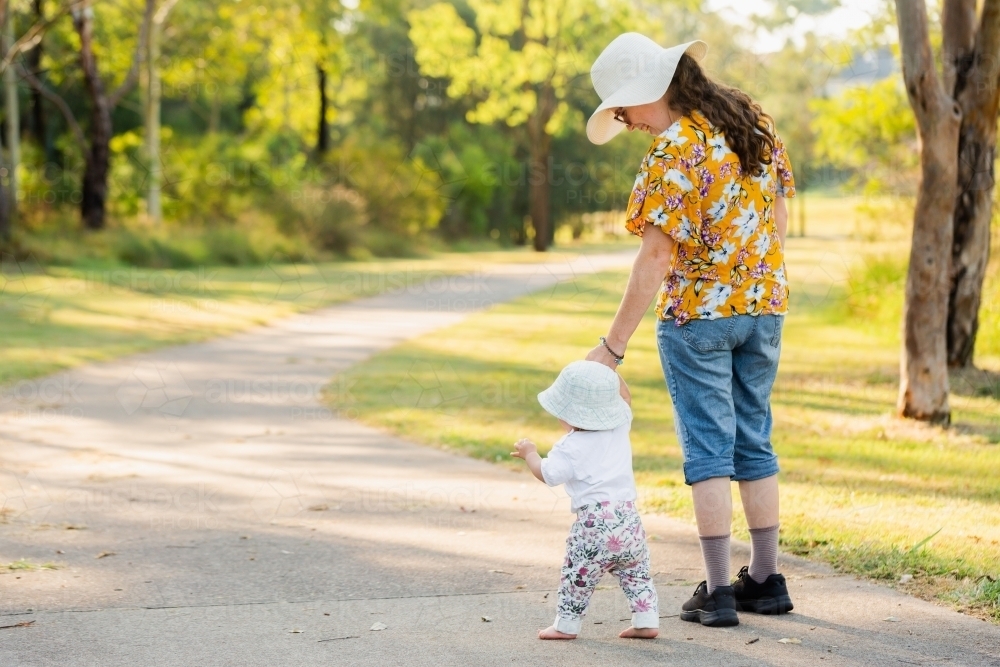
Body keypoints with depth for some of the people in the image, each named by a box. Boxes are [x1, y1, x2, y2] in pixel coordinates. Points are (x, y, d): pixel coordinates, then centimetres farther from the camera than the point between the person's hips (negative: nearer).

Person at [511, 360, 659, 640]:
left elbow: (547, 474, -10)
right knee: (636, 572, 16)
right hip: (630, 521, 6)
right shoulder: (619, 429, 9)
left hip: (594, 524, -6)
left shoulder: (571, 447, -9)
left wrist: (530, 453, 6)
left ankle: (566, 625, 10)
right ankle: (646, 621, 12)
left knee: (578, 574, 5)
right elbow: (624, 398, 27)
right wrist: (609, 371, 26)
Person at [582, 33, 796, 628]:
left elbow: (658, 255, -22)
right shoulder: (754, 119, 4)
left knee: (708, 449, 0)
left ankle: (718, 591, 0)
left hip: (697, 313, -7)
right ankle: (767, 579, 19)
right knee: (755, 442, 15)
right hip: (765, 305, 7)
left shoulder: (675, 151, -19)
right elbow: (780, 212, 11)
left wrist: (613, 346, -20)